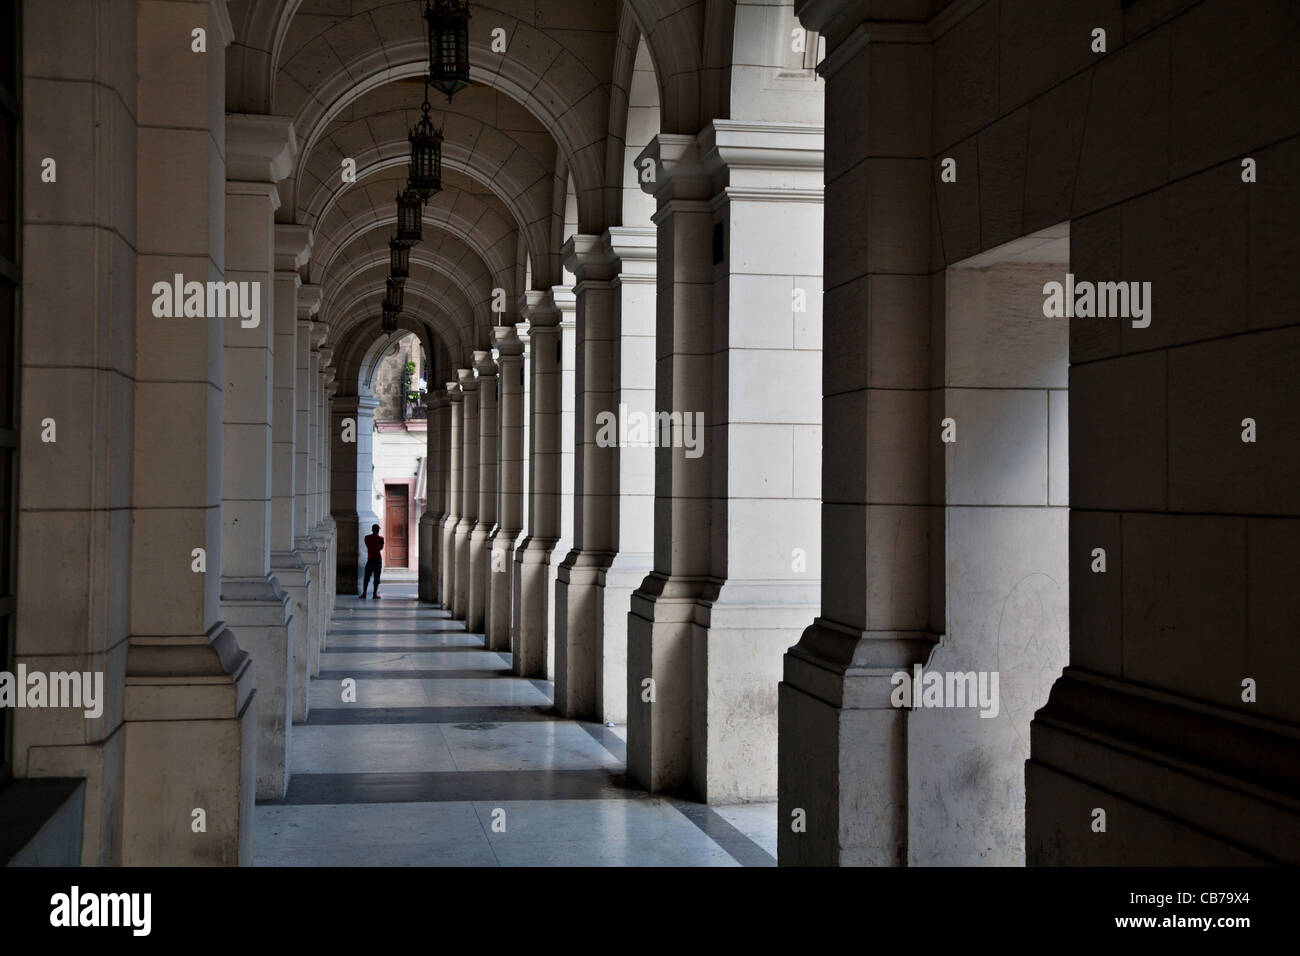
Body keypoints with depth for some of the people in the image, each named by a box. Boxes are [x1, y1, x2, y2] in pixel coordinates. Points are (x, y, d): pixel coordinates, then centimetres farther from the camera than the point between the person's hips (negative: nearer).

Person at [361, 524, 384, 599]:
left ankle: (364, 593, 3)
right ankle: (375, 594, -3)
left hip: (370, 559, 2)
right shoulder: (380, 539, -5)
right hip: (378, 559, -2)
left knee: (367, 577, 8)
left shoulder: (367, 537, 1)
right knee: (376, 577, 1)